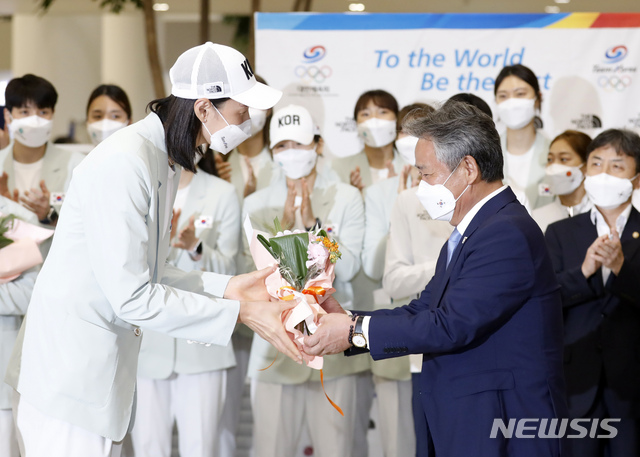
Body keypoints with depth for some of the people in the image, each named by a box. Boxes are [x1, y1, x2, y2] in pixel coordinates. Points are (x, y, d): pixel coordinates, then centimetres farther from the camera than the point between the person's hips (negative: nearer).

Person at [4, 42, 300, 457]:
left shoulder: (164, 162, 11)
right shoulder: (124, 163, -20)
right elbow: (132, 296, -21)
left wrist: (226, 287, 3)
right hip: (68, 377, -9)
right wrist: (238, 312, -18)